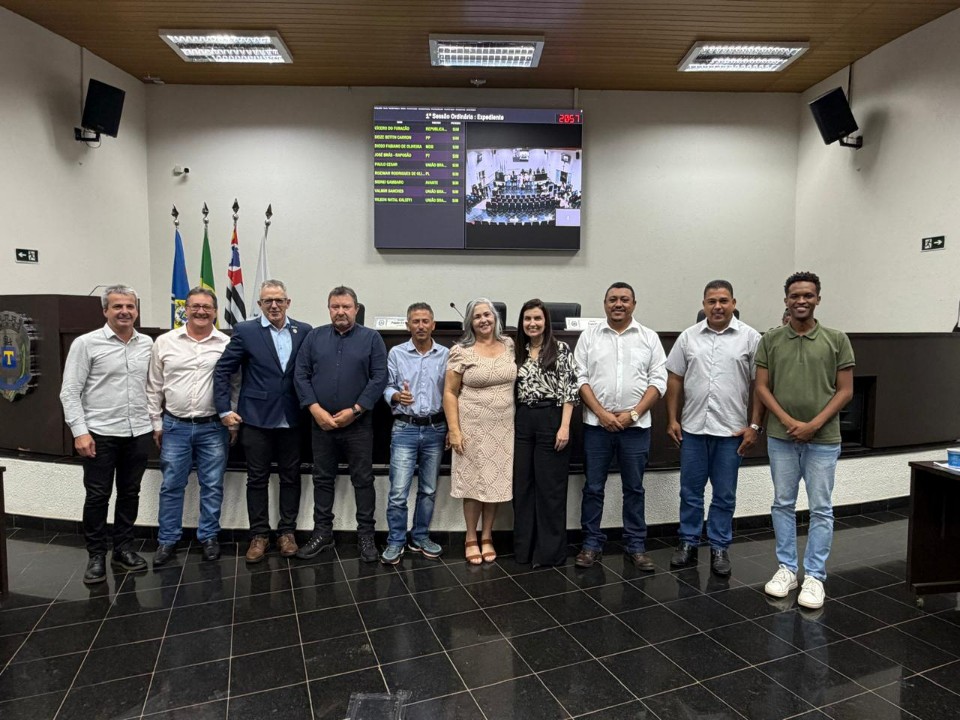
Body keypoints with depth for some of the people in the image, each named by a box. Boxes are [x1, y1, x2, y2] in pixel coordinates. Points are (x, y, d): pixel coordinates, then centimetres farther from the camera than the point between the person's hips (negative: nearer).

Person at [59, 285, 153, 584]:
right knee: (97, 496, 5)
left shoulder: (148, 344, 5)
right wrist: (79, 431, -12)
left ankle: (123, 548, 27)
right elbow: (69, 392, -7)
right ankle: (96, 555, 20)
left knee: (130, 493, 13)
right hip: (100, 434, -3)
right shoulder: (86, 343, -6)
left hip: (138, 433, 4)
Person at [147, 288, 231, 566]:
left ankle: (208, 537, 23)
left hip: (213, 427, -1)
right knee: (171, 486, 9)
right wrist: (156, 423, 6)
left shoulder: (227, 344, -2)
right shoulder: (165, 342, 2)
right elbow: (154, 387, 7)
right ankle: (167, 540, 24)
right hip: (175, 426, 1)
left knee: (212, 486, 8)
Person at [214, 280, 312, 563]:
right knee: (257, 479, 8)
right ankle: (259, 535, 20)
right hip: (256, 419, -1)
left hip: (291, 420, 2)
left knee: (290, 477, 10)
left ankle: (287, 532, 23)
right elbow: (222, 370, -1)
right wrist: (224, 409, -6)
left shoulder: (304, 331, 3)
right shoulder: (245, 331, -2)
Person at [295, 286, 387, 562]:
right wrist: (315, 409, -10)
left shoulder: (371, 338, 0)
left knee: (363, 479, 5)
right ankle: (322, 532, 25)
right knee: (322, 479, 12)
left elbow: (379, 378, -7)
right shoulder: (314, 337, 6)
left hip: (358, 423, -2)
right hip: (321, 422, 3)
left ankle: (366, 535, 17)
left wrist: (354, 410, -13)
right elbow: (301, 375, 2)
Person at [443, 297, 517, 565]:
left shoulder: (509, 345, 5)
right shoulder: (461, 351, -7)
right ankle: (471, 538, 23)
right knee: (474, 482, 6)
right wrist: (454, 430, -11)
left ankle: (487, 536, 26)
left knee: (496, 481, 10)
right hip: (473, 427, -3)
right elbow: (449, 393, -6)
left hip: (503, 427, 4)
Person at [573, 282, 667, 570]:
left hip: (636, 425, 0)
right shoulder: (589, 336, 4)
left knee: (634, 488, 10)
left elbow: (658, 381, 0)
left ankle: (636, 545, 22)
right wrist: (601, 413, -11)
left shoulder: (649, 338, 5)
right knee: (593, 487, 6)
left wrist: (633, 414, -10)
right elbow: (580, 378, -1)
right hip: (596, 424, 0)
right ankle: (592, 543, 19)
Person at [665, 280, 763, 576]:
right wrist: (672, 419, 2)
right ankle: (688, 543, 24)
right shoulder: (688, 337, 3)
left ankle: (719, 548, 24)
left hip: (731, 430, -1)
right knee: (690, 492, 11)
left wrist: (755, 425, -6)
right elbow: (675, 379, 6)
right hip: (692, 428, 2)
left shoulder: (750, 338, -2)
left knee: (724, 496, 10)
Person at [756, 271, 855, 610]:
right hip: (781, 437, 2)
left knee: (821, 509, 5)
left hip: (823, 439, -1)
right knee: (783, 504, 10)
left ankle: (815, 576, 17)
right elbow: (762, 387, 1)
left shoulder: (837, 339, -1)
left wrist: (814, 424, -12)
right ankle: (787, 568, 24)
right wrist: (789, 421, -11)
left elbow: (845, 390, -2)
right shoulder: (770, 340, 2)